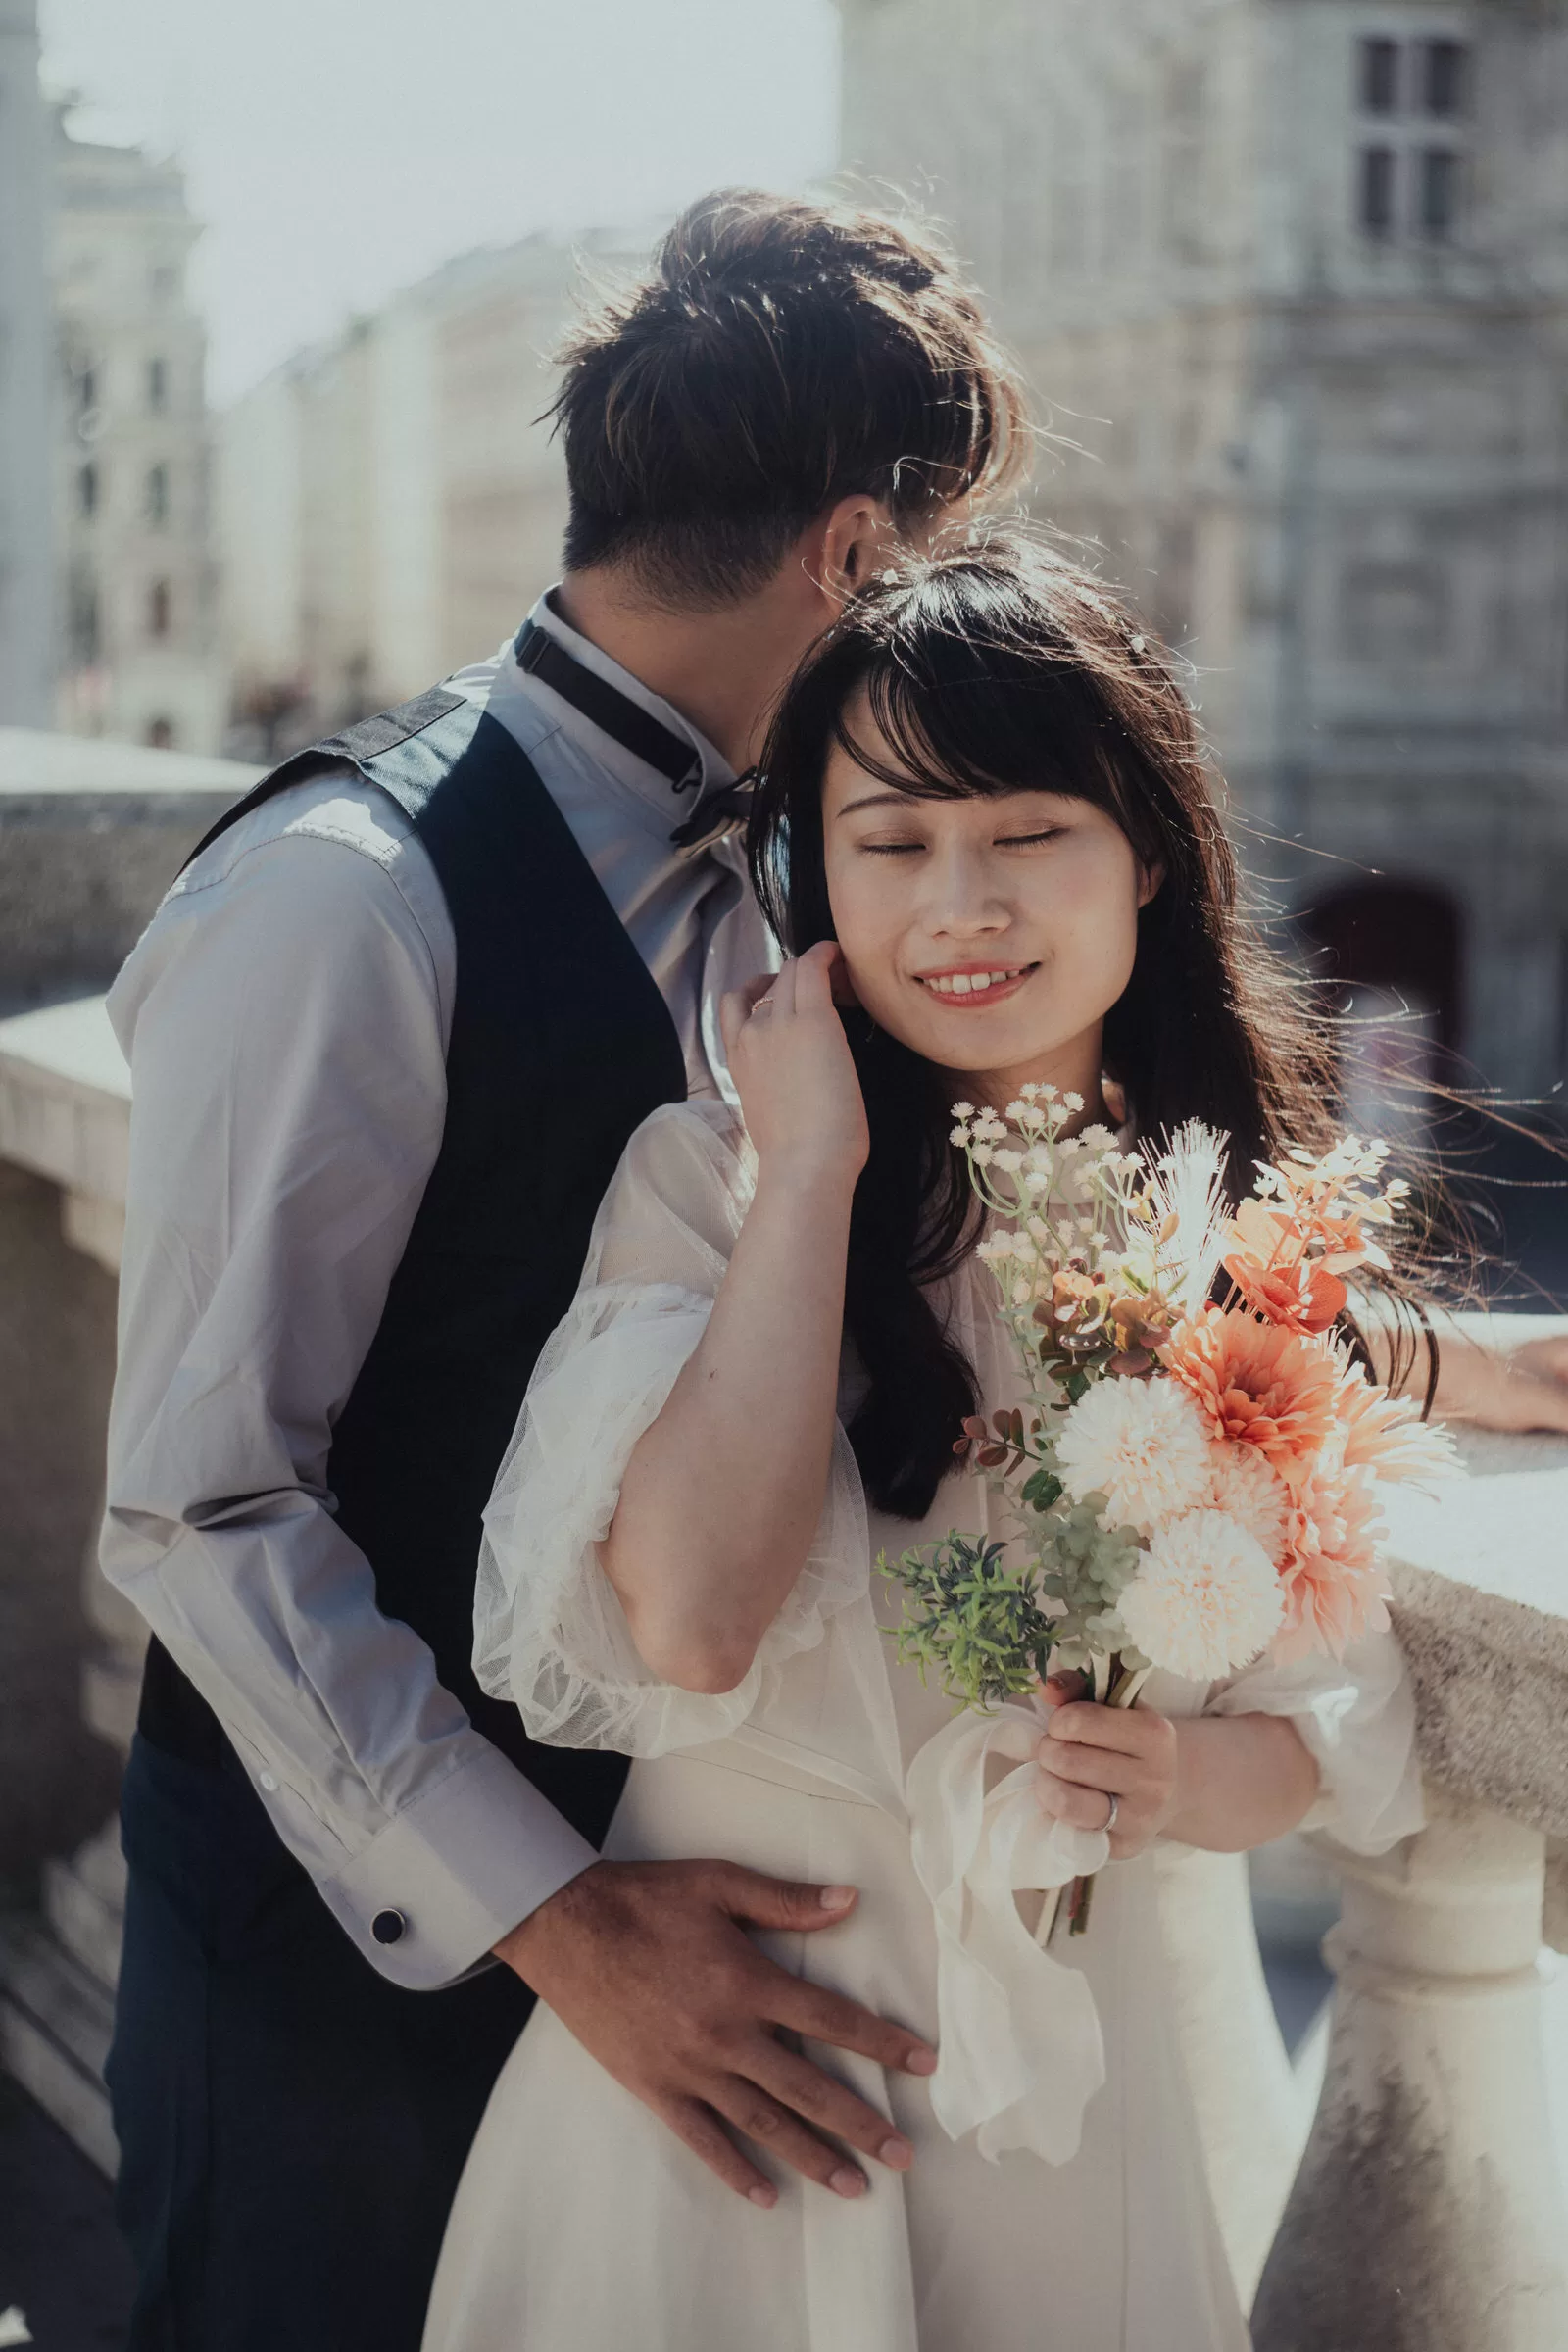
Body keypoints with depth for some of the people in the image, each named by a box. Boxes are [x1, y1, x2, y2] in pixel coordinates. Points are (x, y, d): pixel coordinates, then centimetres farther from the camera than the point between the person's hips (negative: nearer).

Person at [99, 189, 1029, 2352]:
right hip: (354, 1916, -7)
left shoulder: (727, 892, 3)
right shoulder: (352, 892, -21)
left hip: (631, 1877, 7)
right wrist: (554, 1916, -21)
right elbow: (206, 1510, -21)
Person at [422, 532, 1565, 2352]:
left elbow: (1338, 1724, 5)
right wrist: (813, 1166, -20)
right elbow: (692, 1619, -26)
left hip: (1078, 2072, 3)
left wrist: (1182, 1775, -17)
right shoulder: (706, 1177, -10)